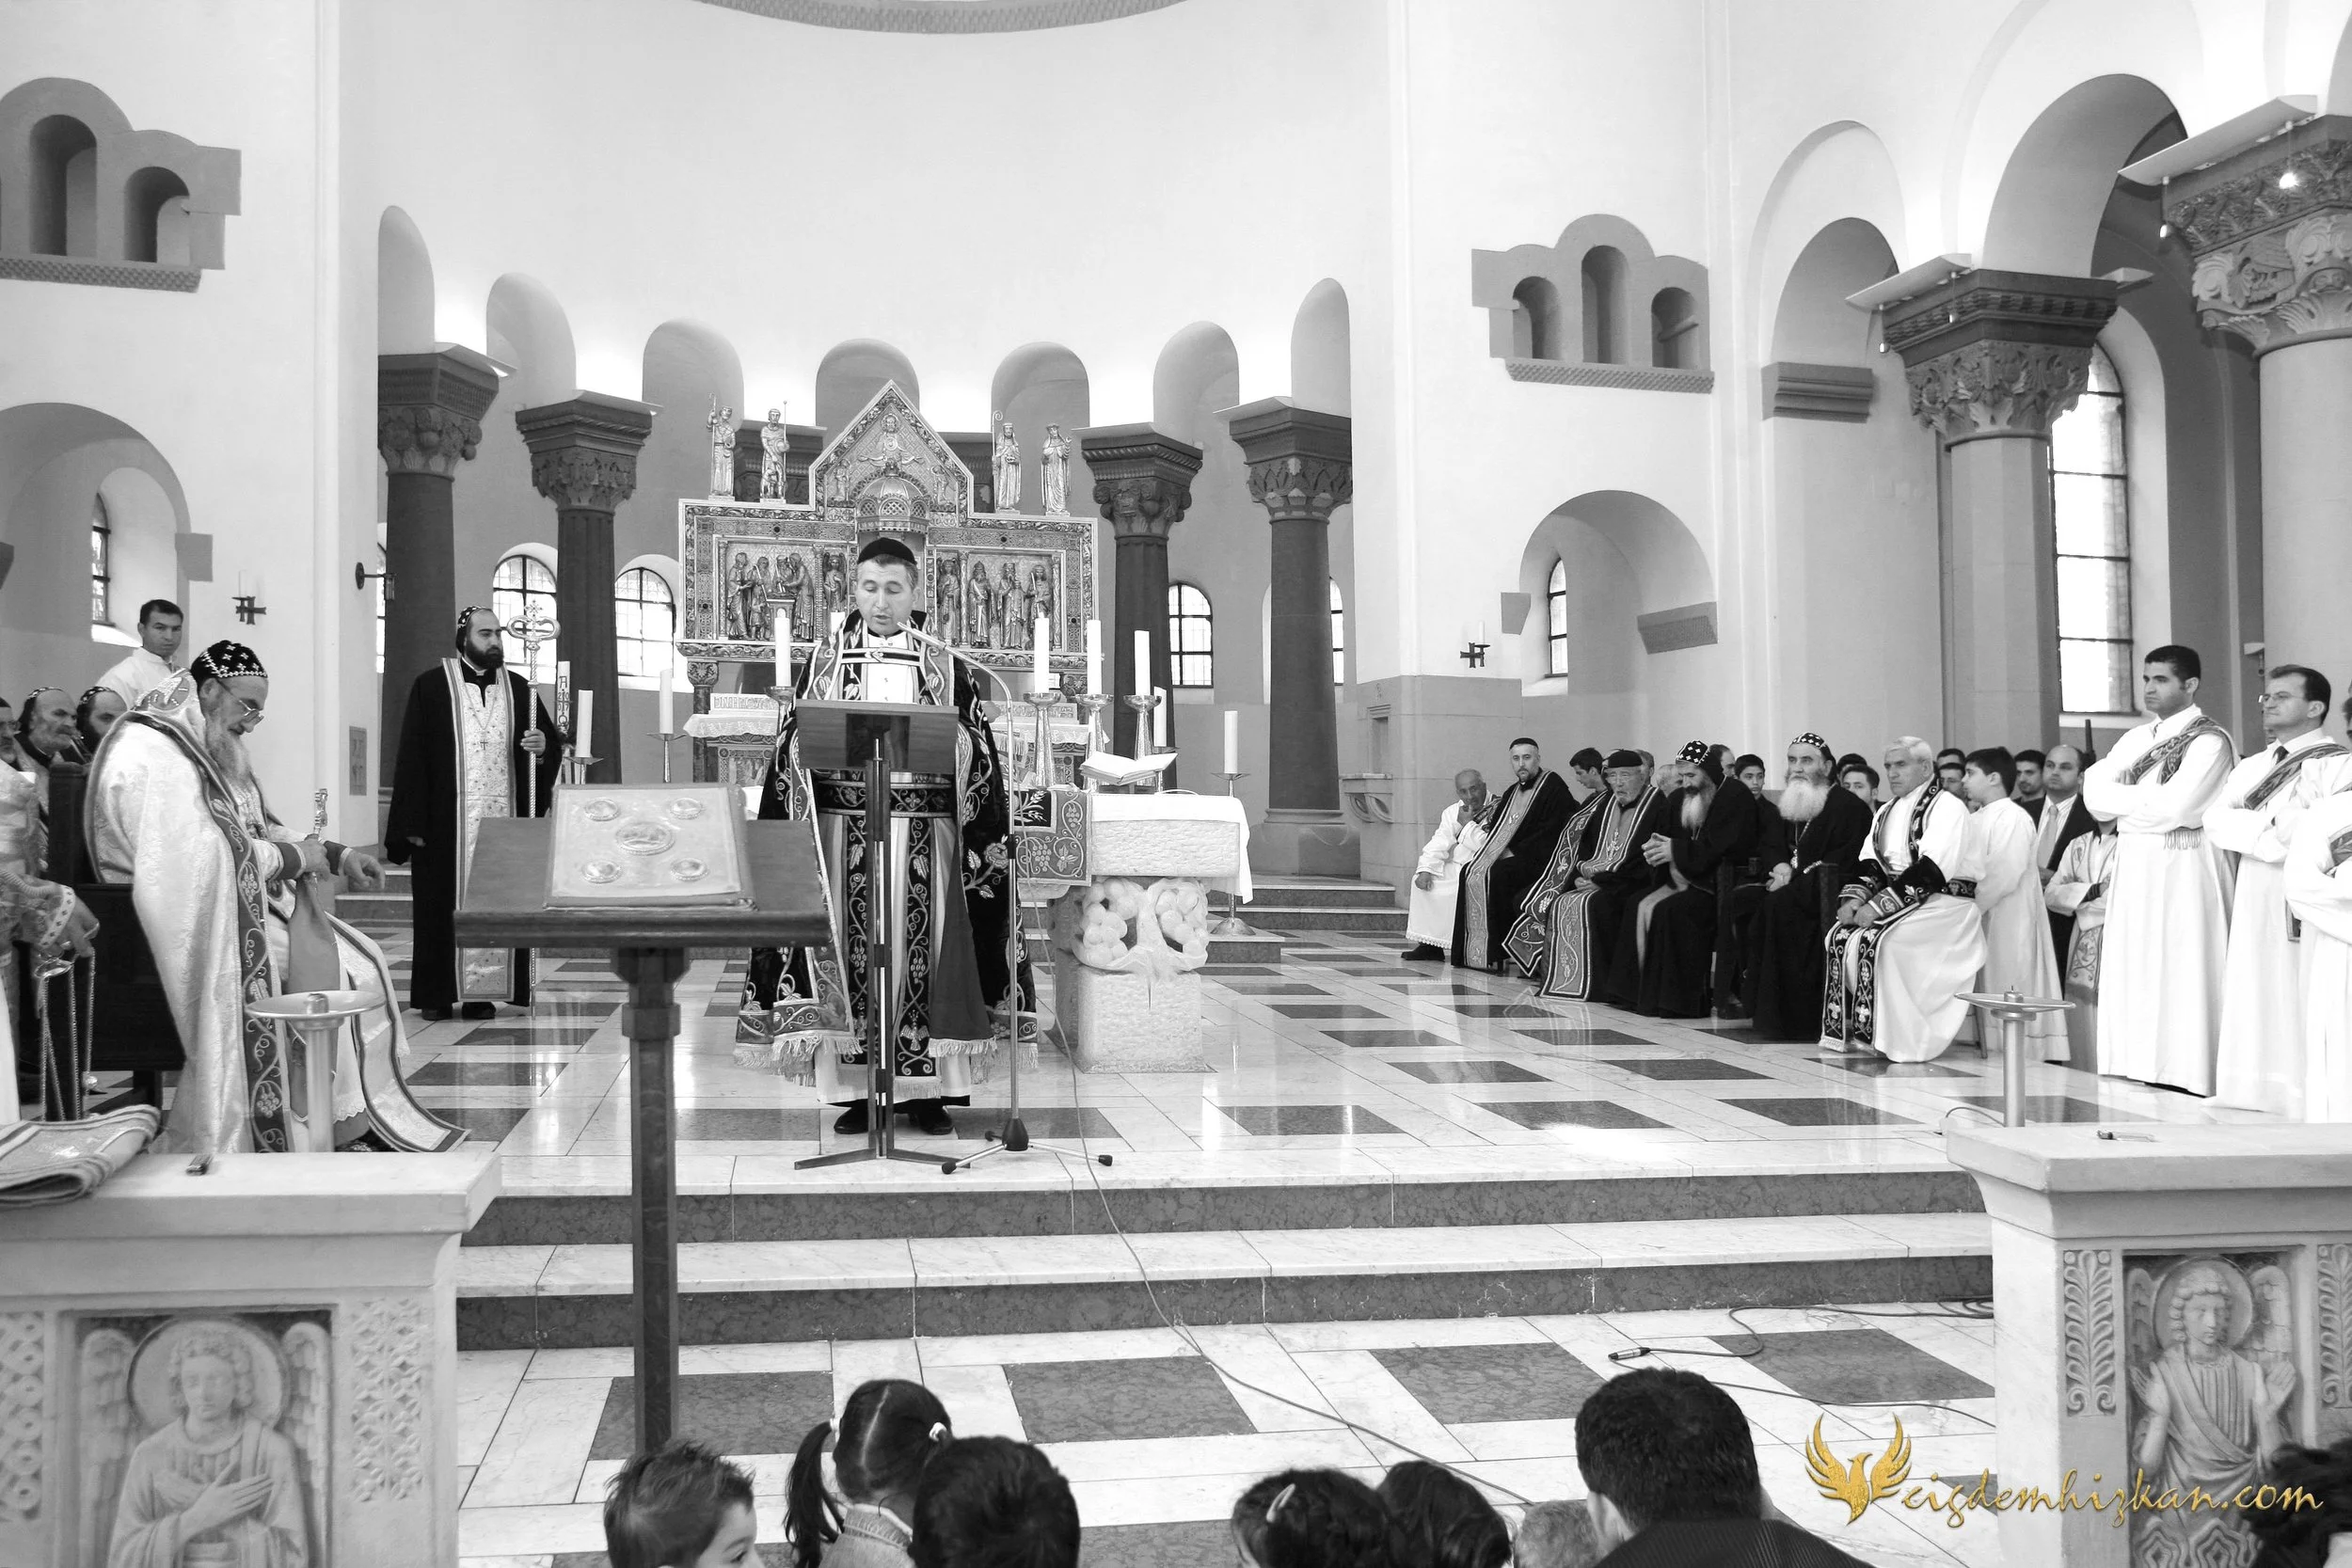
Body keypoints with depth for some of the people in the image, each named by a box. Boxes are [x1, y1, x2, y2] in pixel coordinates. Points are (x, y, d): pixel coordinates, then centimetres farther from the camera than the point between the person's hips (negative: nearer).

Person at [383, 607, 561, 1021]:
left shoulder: (518, 688, 11)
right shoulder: (431, 685, 1)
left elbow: (554, 743, 15)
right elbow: (411, 755, -2)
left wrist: (543, 746, -10)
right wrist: (413, 823, -9)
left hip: (504, 817, 3)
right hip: (446, 821, -3)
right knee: (443, 905, 0)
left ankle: (482, 993, 9)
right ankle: (436, 995, 7)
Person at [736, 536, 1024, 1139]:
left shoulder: (947, 668, 8)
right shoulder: (824, 663, 10)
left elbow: (976, 755, 7)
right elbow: (793, 749, 8)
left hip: (924, 834, 0)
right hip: (842, 829, 0)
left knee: (921, 950, -2)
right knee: (850, 952, -1)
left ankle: (927, 1090, 5)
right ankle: (854, 1089, 6)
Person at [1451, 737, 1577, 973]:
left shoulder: (1553, 785, -6)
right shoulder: (1512, 792, 19)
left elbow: (1553, 831, -15)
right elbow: (1497, 829, 21)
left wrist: (1515, 852, -17)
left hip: (1541, 861, -8)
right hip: (1512, 858, 8)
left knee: (1496, 875, -29)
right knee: (1470, 872, -13)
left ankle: (1496, 953, -23)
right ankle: (1471, 951, -13)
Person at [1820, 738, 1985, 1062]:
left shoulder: (1947, 807, -7)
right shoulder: (1887, 811, 19)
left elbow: (1929, 870, -19)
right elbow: (1870, 863, 11)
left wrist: (1879, 905, -24)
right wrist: (1855, 897, -10)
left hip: (1940, 900, -8)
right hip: (1893, 898, 8)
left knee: (1875, 940, -29)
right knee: (1840, 936, -14)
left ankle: (1886, 1037, -22)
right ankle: (1848, 1028, -10)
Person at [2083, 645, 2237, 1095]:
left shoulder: (2209, 741, -6)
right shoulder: (2134, 740, 16)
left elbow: (2174, 806, -18)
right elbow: (2096, 799, 5)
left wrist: (2121, 796, -4)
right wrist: (2150, 800, -10)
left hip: (2183, 869, -7)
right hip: (2133, 867, 7)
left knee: (2181, 971, -6)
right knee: (2131, 972, 5)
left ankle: (2186, 1071, -1)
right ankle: (2140, 1066, 10)